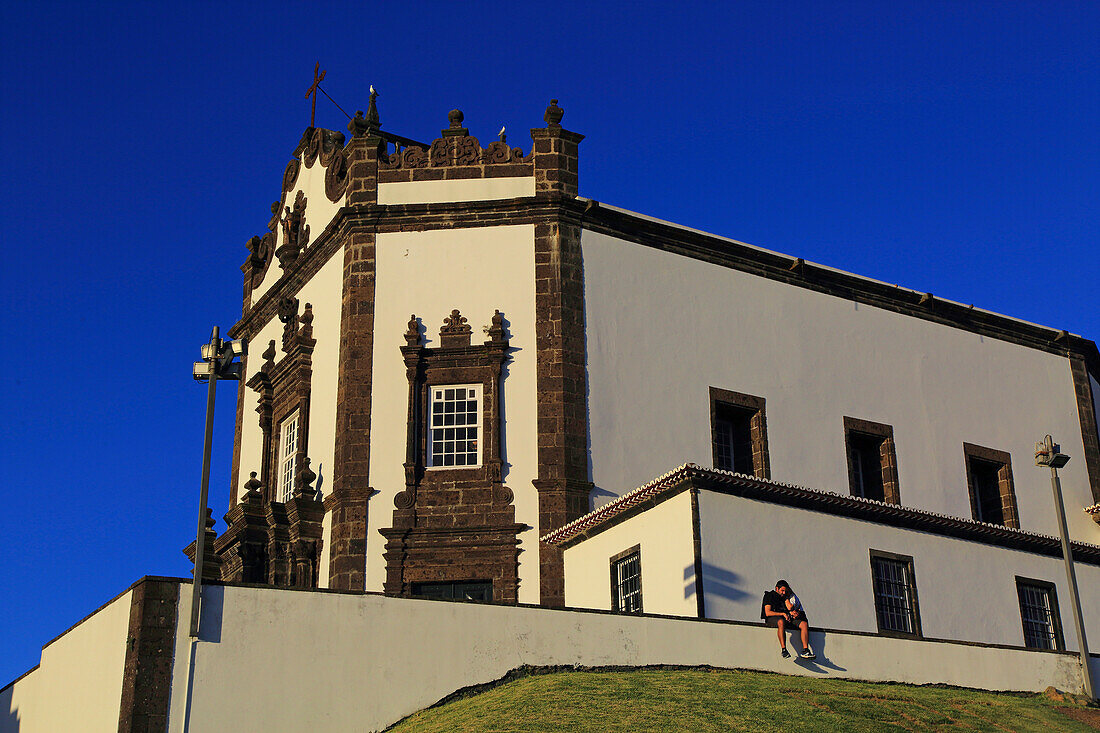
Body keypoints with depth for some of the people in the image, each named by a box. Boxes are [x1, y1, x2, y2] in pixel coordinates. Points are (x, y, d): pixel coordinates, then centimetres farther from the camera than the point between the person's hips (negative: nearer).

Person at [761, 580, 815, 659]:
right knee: (781, 622, -42)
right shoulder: (770, 596, 3)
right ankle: (783, 649, -45)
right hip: (773, 619, -6)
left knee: (804, 624, -16)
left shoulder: (785, 596, 23)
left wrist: (793, 613, -7)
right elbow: (768, 613, -9)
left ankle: (805, 650, -26)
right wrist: (783, 614, -17)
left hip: (787, 619, 6)